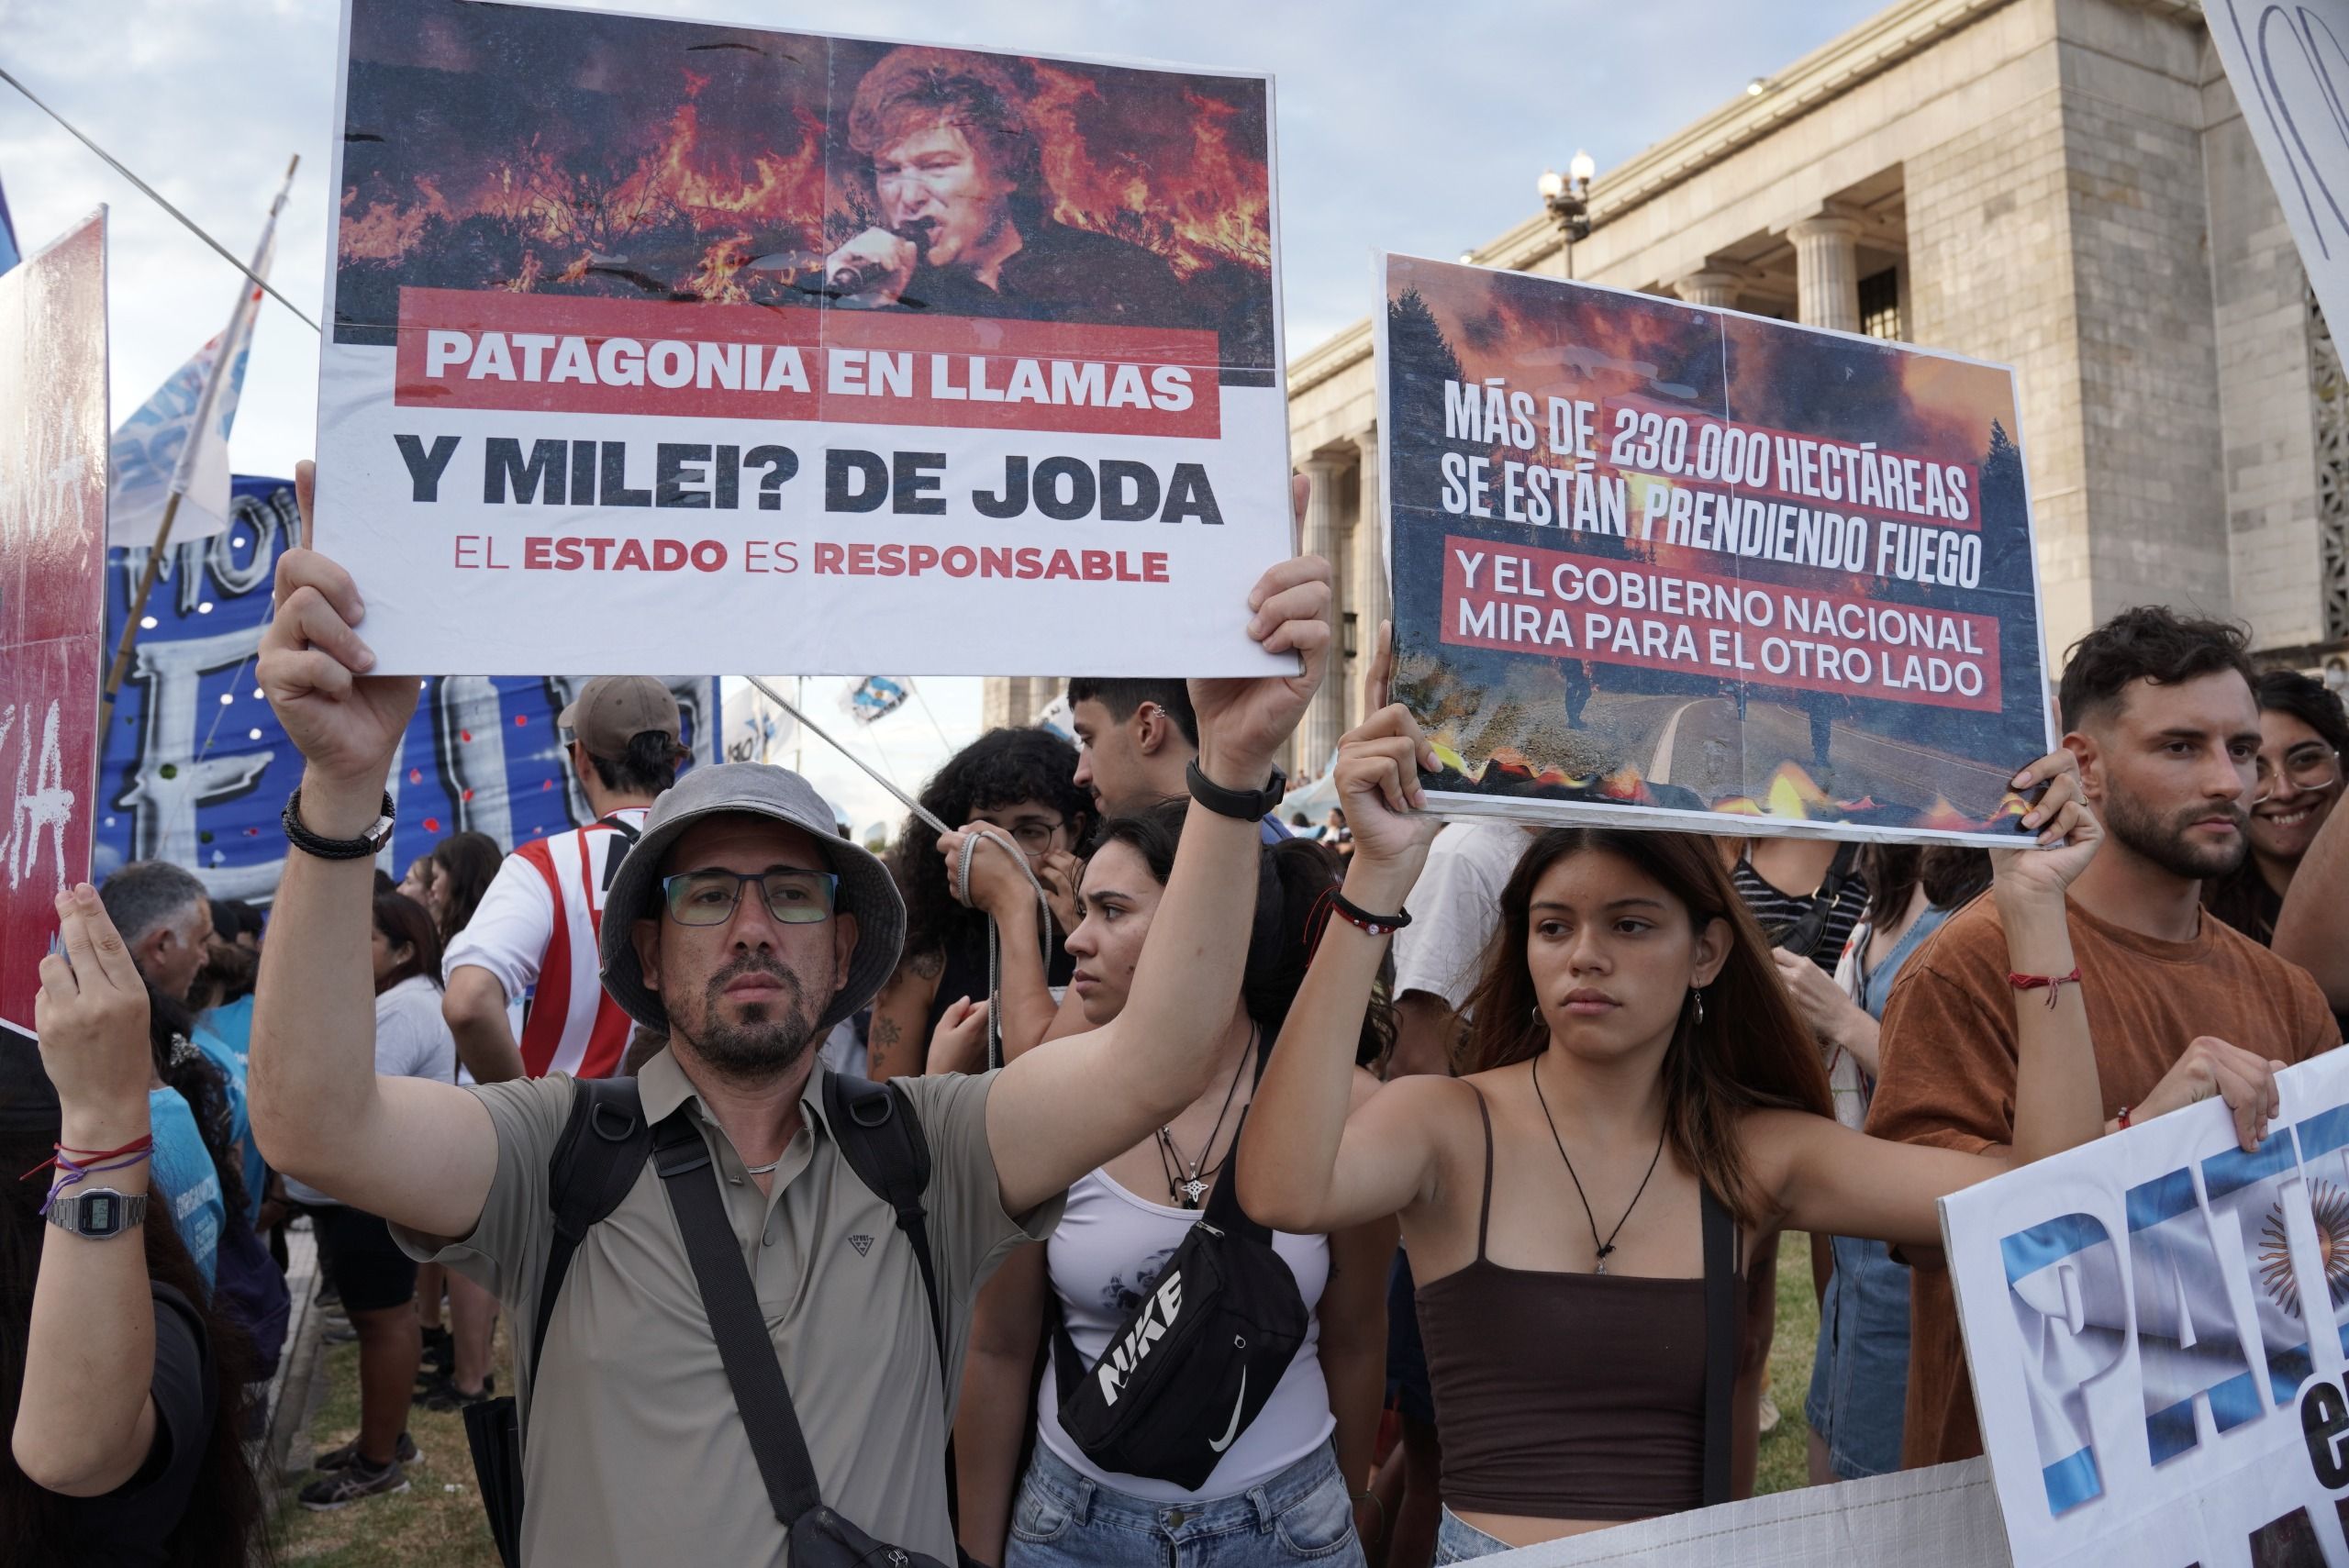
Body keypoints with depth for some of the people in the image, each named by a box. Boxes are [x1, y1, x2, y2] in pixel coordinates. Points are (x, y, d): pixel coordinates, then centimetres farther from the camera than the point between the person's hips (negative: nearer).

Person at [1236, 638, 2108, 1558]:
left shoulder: (1755, 1154, 2)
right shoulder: (1448, 1125, -6)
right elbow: (1284, 1193, -28)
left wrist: (2034, 909, -10)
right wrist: (1376, 882, -32)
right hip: (1489, 1545, -2)